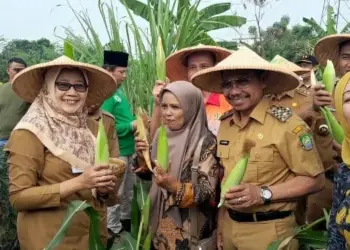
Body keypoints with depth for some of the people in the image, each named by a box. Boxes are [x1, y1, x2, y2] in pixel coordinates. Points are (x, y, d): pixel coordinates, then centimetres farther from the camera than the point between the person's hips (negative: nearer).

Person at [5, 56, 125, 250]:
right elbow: (18, 197, -17)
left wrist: (105, 187, -9)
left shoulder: (92, 128, 3)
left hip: (94, 233, 6)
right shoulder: (30, 133, -13)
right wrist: (78, 183, -24)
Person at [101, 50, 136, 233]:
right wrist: (132, 126, -20)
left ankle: (126, 219, 38)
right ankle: (113, 229, 19)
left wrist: (136, 121, 0)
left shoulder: (119, 90, 10)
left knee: (129, 189, 21)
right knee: (116, 192, 4)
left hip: (129, 148, 9)